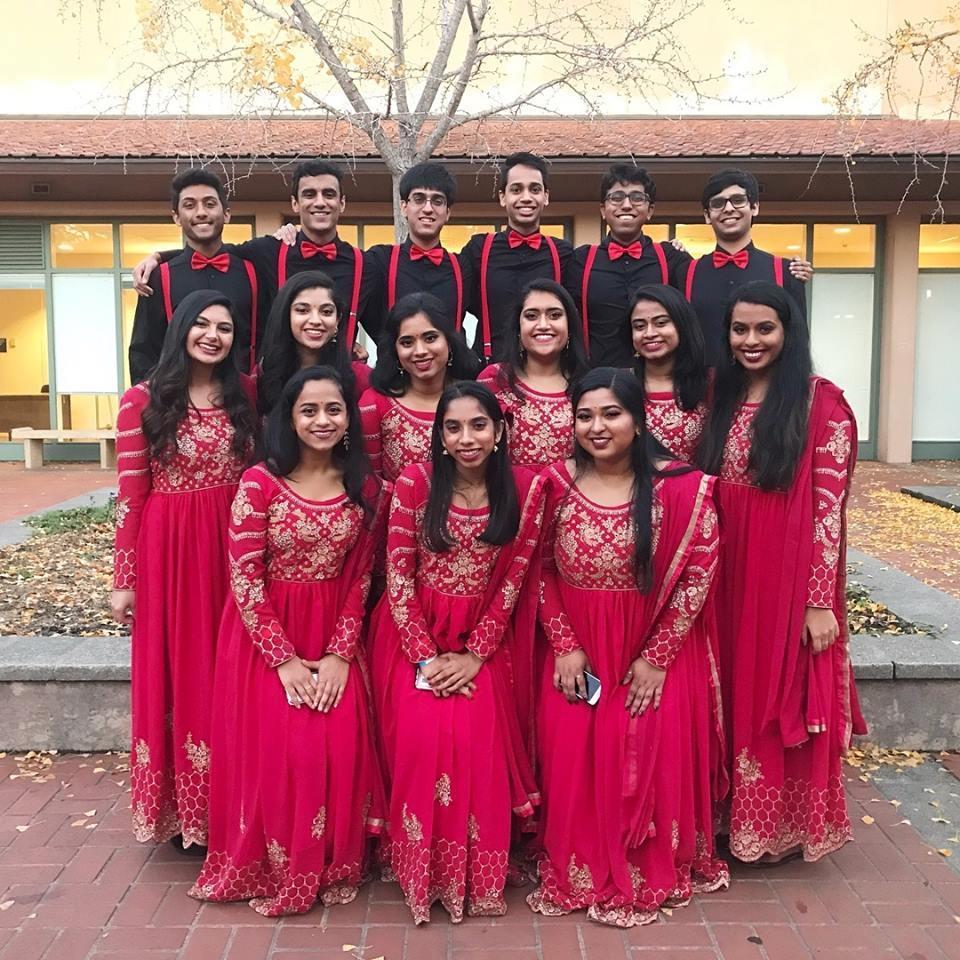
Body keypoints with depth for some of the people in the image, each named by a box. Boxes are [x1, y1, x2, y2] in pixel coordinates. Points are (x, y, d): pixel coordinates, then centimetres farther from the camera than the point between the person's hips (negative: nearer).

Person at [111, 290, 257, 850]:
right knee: (177, 674, 7)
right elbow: (131, 495, -4)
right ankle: (185, 808, 22)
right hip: (168, 551, -2)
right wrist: (124, 580, -4)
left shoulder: (245, 395, 7)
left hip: (233, 550, 2)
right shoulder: (143, 401, -2)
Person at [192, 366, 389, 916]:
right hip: (266, 636, -2)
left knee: (340, 747, -8)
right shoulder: (259, 483, -10)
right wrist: (286, 660, -14)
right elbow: (245, 580, -12)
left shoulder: (368, 488, 0)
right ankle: (271, 870, 18)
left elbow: (360, 579, 1)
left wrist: (339, 655, -8)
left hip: (336, 638, 2)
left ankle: (332, 868, 16)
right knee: (277, 751, -7)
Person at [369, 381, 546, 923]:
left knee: (474, 739, -19)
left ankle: (475, 873, 4)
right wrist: (425, 657, -12)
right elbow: (398, 577, -6)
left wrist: (474, 656, -10)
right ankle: (422, 867, 3)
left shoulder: (526, 489, -3)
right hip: (416, 635, 0)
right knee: (422, 737, -20)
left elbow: (513, 582, -3)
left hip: (485, 639, 0)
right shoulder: (415, 483, -5)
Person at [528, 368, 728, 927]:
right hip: (577, 653, 2)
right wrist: (565, 647, -7)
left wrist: (657, 658, -12)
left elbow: (700, 571, -10)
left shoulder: (681, 487, -10)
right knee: (574, 759, -1)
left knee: (653, 760, -5)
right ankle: (583, 874, 23)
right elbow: (542, 570, 2)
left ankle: (655, 875, 21)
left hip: (658, 650, -2)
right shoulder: (557, 483, -3)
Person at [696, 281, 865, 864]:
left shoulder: (821, 403, -8)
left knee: (785, 701, 6)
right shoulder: (722, 400, 9)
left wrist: (820, 600, -15)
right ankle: (742, 819, 32)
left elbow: (828, 508, -12)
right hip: (729, 580, 5)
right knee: (737, 700, 14)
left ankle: (783, 827, 26)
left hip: (790, 581, -5)